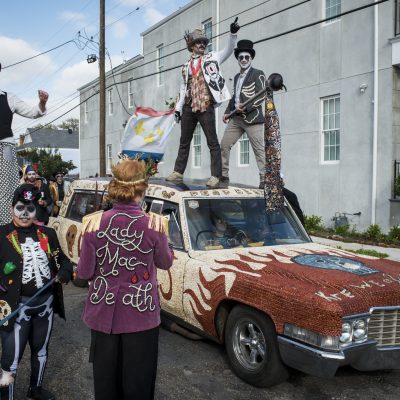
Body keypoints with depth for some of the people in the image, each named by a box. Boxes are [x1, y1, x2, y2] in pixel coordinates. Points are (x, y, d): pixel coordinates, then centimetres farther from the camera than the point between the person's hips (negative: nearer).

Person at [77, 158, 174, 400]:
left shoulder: (95, 224, -12)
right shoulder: (153, 225, -15)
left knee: (105, 378, 19)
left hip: (104, 312, 2)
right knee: (137, 380, 14)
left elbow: (84, 273, -5)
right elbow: (166, 263, 1)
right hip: (140, 313, -2)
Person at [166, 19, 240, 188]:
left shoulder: (211, 58, 7)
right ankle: (178, 171, 22)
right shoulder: (186, 66, 16)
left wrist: (232, 34, -22)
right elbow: (183, 88, 19)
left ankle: (215, 176, -2)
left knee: (212, 142, -5)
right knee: (184, 141, 11)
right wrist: (178, 108, 14)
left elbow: (228, 50, -7)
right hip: (189, 107, 5)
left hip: (206, 106, -4)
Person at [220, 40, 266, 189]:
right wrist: (227, 112, 13)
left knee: (260, 150, -8)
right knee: (224, 145, 2)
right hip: (236, 118, 7)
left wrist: (246, 108, -18)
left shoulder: (258, 74, 2)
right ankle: (223, 178, 9)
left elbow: (262, 96, -8)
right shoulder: (237, 77, 23)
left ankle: (265, 181, -6)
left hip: (252, 117, -7)